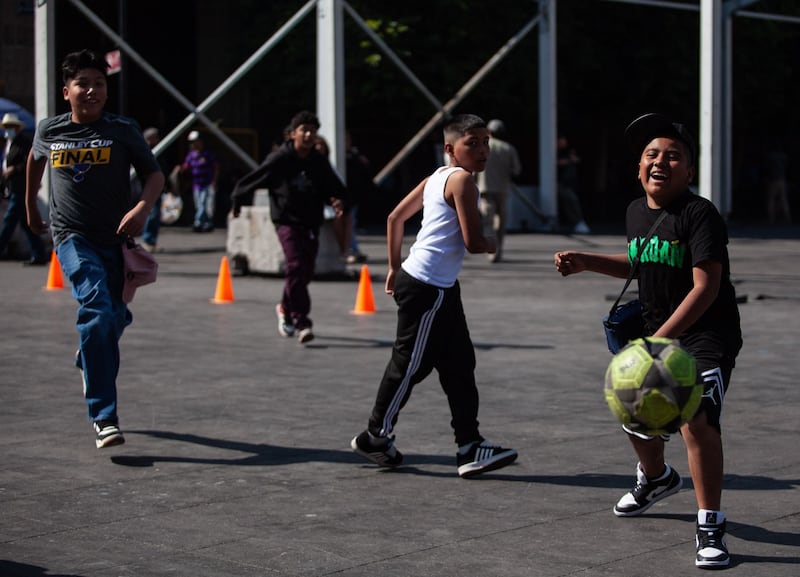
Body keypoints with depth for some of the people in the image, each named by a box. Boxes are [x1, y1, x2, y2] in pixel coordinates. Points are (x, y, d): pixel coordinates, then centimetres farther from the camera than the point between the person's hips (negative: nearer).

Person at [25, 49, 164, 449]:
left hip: (115, 239, 2)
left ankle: (89, 361, 51)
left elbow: (154, 175, -3)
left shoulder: (123, 131, -1)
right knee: (97, 307, -23)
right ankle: (104, 419, -23)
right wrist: (30, 207, 32)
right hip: (72, 236, -2)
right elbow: (36, 159, 25)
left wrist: (142, 208, -23)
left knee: (114, 318, 11)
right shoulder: (48, 131, 4)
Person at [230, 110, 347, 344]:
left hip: (311, 223, 5)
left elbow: (336, 188, 12)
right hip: (287, 221, -5)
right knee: (296, 267, -18)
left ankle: (286, 308, 39)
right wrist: (237, 202, 9)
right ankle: (302, 323, -17)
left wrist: (339, 202, -10)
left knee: (306, 272, 11)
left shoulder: (320, 162, 4)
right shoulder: (280, 159, -9)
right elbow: (252, 180, -1)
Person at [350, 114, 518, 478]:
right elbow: (473, 242, -19)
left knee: (459, 365, 10)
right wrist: (491, 244, 4)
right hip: (429, 289, -10)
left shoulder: (436, 178, 13)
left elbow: (395, 218, 18)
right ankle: (375, 437, 17)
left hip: (438, 288, 10)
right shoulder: (462, 180, -13)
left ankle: (469, 446, 11)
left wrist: (395, 267, 23)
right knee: (410, 364, 3)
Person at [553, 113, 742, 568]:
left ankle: (711, 528, -16)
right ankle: (657, 479, 54)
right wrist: (586, 262, 10)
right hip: (655, 328, 8)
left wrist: (660, 340, -33)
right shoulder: (636, 212, 3)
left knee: (696, 418, -27)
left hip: (708, 334, -8)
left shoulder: (700, 214, -20)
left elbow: (706, 287, -27)